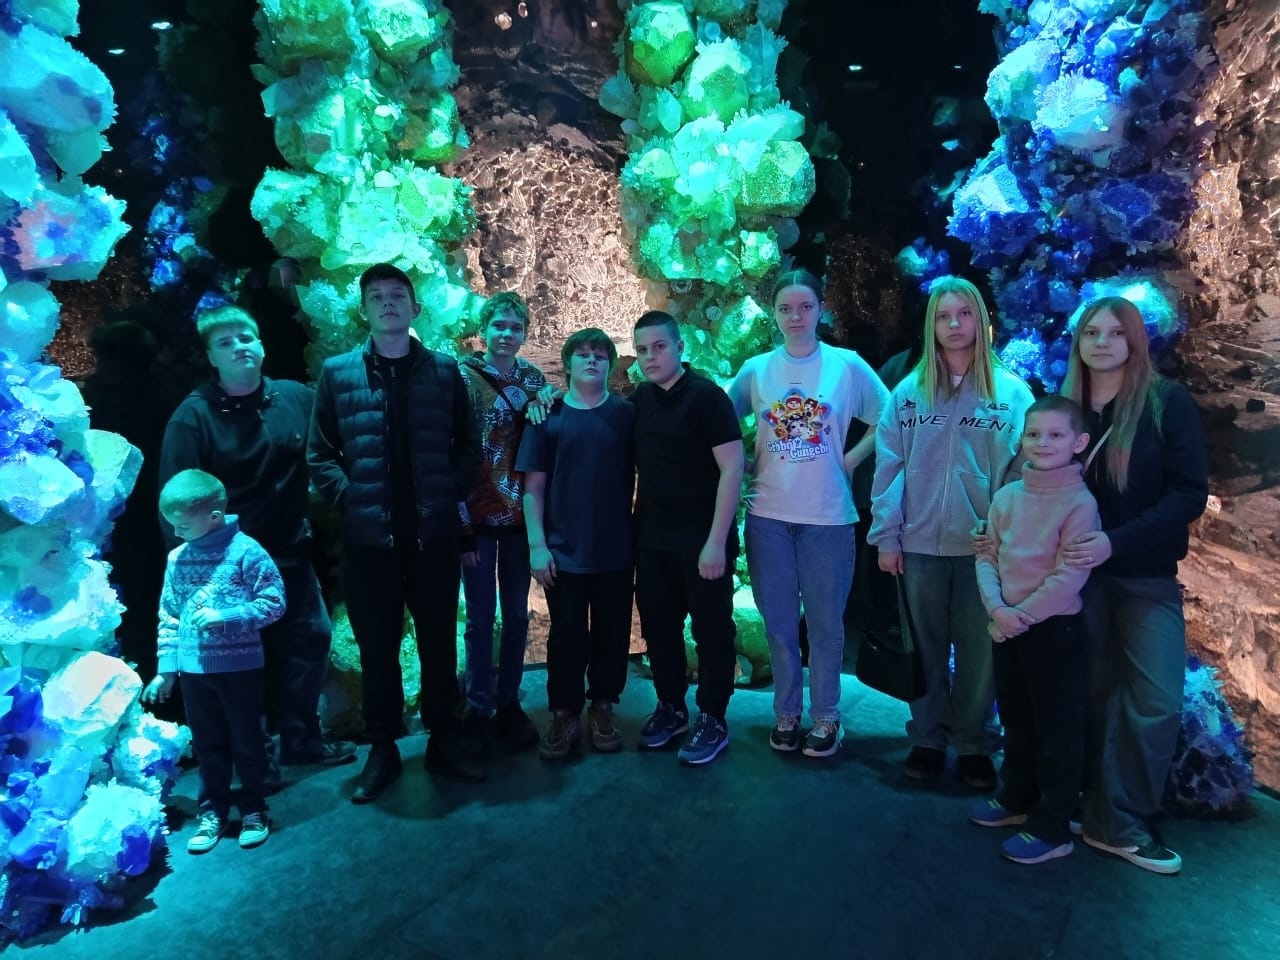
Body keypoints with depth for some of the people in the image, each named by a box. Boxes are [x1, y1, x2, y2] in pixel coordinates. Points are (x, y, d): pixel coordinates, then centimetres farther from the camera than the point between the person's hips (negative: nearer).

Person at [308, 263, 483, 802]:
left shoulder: (444, 371, 6)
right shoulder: (338, 373, 4)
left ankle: (444, 740, 25)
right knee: (377, 647, 9)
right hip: (368, 536, 0)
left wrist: (452, 495, -3)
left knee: (439, 642, 10)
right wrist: (349, 497, -7)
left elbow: (468, 446, 8)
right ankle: (382, 748, 23)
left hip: (434, 533, 1)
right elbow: (319, 453, 4)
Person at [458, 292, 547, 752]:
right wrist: (461, 521, -12)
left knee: (517, 614, 11)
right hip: (479, 513, -4)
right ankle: (479, 711, 19)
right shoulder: (464, 376, -6)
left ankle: (509, 705, 25)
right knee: (481, 618, 4)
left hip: (521, 512, 4)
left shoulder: (533, 377, 7)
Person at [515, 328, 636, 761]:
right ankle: (564, 714, 22)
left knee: (611, 633, 11)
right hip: (564, 550, -1)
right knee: (567, 635, 7)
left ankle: (603, 708, 28)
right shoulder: (547, 417, 0)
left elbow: (643, 475, 5)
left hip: (616, 549, 1)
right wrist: (537, 545, -8)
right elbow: (533, 487, -2)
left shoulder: (627, 414, 2)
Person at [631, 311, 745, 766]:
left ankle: (712, 720, 20)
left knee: (711, 630, 6)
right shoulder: (638, 400, 6)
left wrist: (716, 540, -19)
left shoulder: (706, 396, -11)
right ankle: (670, 707, 31)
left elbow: (732, 467, -15)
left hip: (701, 539, -6)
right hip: (651, 539, 6)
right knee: (658, 627, 14)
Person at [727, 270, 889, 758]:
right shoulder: (756, 369, 3)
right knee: (779, 621, 10)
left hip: (827, 515, -1)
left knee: (825, 622, 7)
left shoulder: (848, 365, -1)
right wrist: (747, 465, 1)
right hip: (768, 514, 2)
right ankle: (786, 713, 25)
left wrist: (852, 459, -2)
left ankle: (825, 716, 22)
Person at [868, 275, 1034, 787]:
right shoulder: (908, 391, 1)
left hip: (985, 545, -1)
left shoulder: (1012, 392, -3)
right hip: (920, 544, 1)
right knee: (927, 647, 14)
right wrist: (886, 535, -3)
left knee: (978, 648, 9)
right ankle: (927, 737, 29)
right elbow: (889, 467, 0)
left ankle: (973, 743, 27)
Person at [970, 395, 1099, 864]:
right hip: (1007, 628, 7)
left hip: (1056, 629, -6)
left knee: (1057, 730, 5)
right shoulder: (1006, 496, 4)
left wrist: (1020, 616, -16)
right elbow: (987, 556, 4)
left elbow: (1069, 577, -18)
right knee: (1015, 720, 21)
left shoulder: (1080, 502, -14)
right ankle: (1017, 798, 39)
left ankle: (1052, 828, 17)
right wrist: (997, 608, -11)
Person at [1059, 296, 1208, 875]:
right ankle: (1107, 815, 21)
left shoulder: (1168, 403, -5)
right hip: (1078, 574, 2)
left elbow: (1190, 493, -11)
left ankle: (1120, 821, 12)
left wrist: (1116, 542, -22)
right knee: (1093, 695, 8)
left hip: (1147, 575, -1)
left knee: (1154, 703, -2)